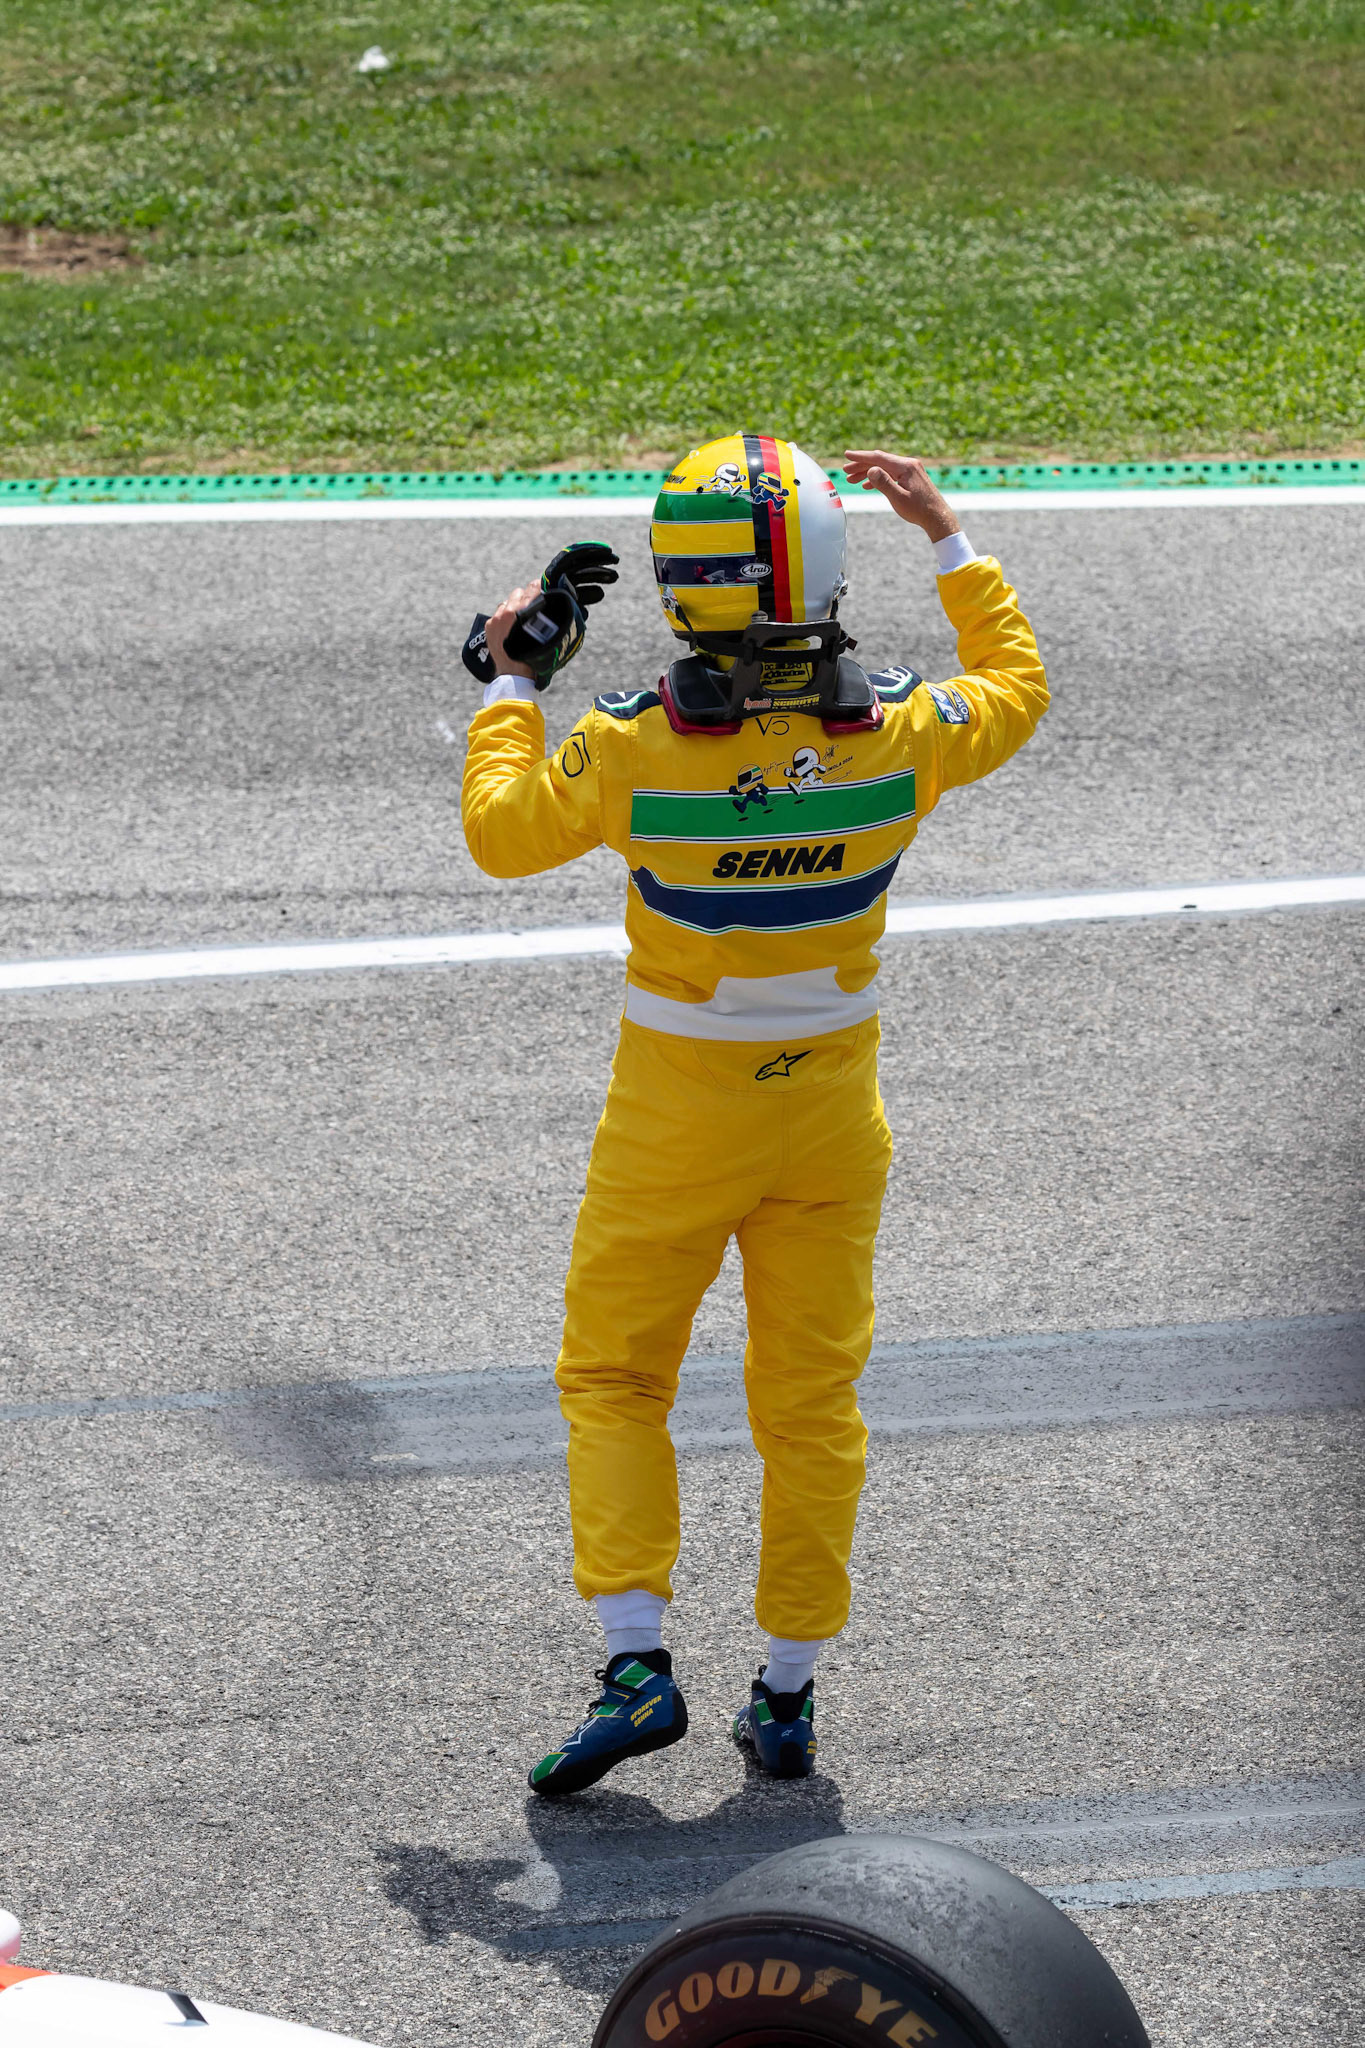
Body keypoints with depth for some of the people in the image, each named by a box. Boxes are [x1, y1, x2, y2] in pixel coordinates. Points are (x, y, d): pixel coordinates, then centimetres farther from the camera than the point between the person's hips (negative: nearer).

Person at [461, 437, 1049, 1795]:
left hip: (677, 1111, -3)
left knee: (613, 1378, 13)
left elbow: (502, 833, -5)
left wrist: (508, 682, 8)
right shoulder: (897, 737, -15)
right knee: (810, 1399, 13)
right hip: (831, 1101, 3)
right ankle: (788, 1695, 19)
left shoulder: (636, 750, -23)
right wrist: (946, 537, 14)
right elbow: (1014, 693, 8)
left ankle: (636, 1665, 1)